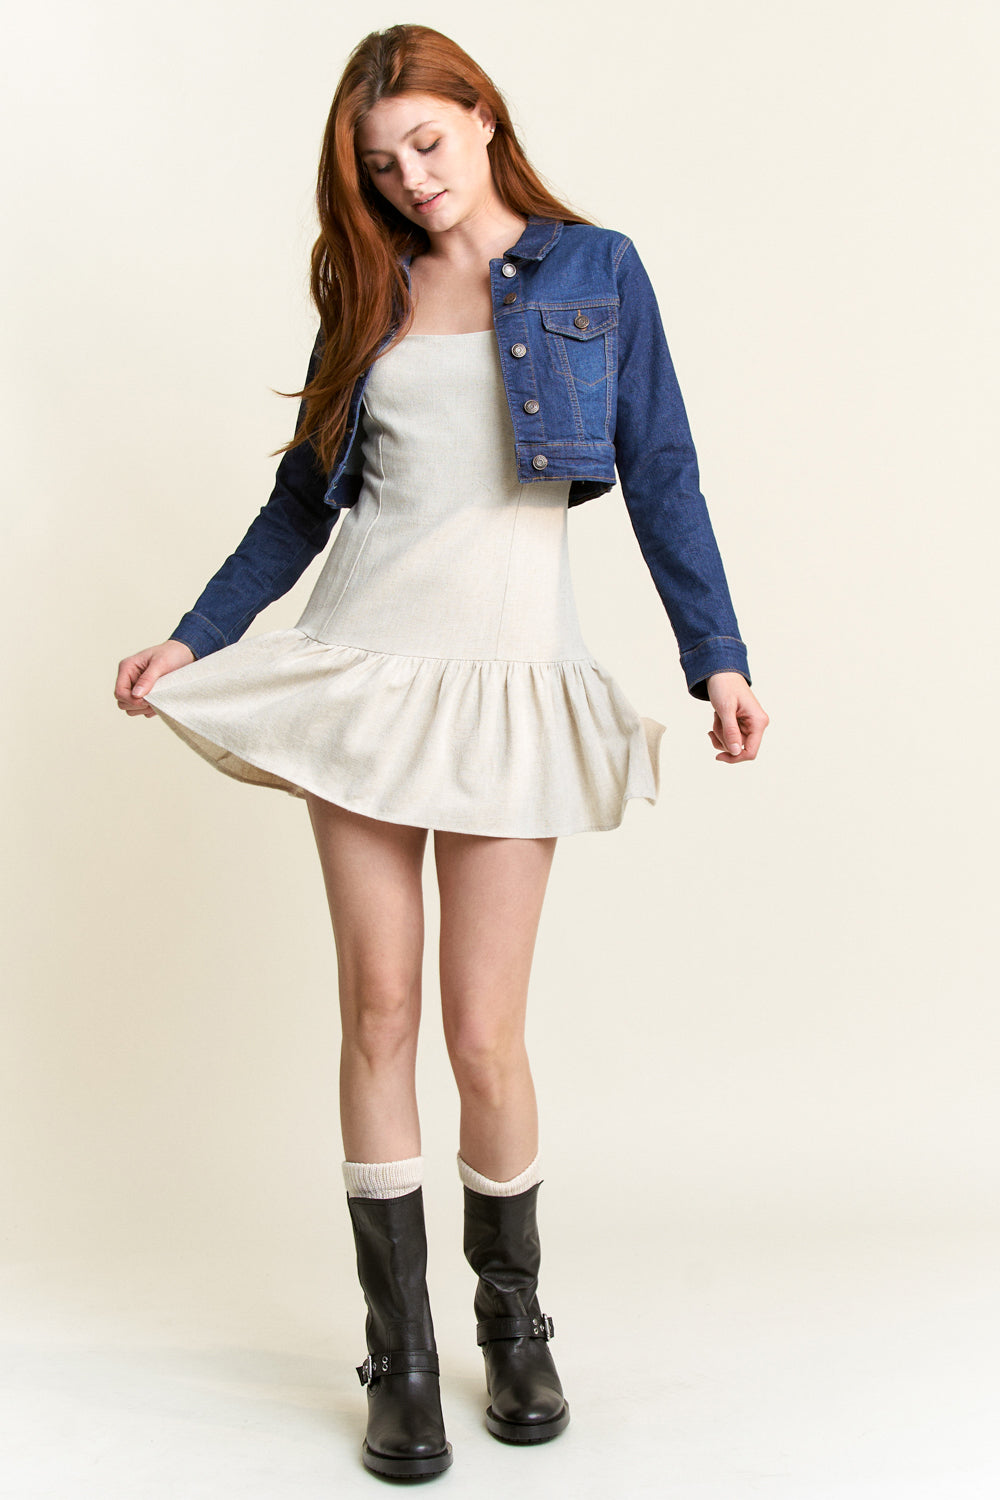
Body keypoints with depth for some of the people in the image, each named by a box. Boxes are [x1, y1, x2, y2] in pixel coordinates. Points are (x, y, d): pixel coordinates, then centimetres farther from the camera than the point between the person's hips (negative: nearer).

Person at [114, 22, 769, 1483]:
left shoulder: (596, 270, 8)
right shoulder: (370, 293, 15)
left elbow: (661, 479, 4)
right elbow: (304, 499, 17)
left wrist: (719, 658, -4)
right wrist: (193, 640, 11)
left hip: (506, 677, -2)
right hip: (362, 662, 3)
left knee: (484, 1033, -3)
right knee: (379, 1010, 3)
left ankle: (515, 1327, 24)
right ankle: (401, 1359, 16)